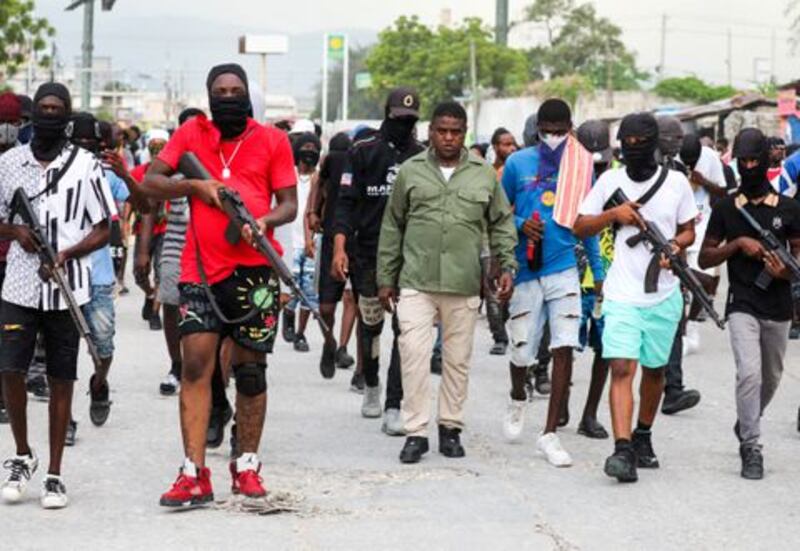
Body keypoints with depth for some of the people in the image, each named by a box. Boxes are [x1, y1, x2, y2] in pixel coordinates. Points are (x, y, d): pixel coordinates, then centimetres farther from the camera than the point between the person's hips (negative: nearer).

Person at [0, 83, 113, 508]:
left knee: (61, 379, 3)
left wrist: (66, 253, -15)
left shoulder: (85, 166, 0)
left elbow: (102, 230, 2)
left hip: (66, 289, -1)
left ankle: (54, 474, 11)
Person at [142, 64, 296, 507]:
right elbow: (151, 183, 4)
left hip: (255, 268, 0)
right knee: (195, 363, -9)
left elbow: (289, 203, 4)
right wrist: (196, 185, -11)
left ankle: (246, 466, 20)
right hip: (201, 267, 0)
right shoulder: (191, 133, 8)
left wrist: (265, 221, -17)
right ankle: (194, 474, -9)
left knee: (250, 368, 6)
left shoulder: (272, 140, 6)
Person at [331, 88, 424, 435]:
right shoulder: (363, 152, 1)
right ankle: (371, 386, 37)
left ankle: (393, 407, -10)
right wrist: (339, 247, -11)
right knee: (370, 324, 12)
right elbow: (347, 202, -1)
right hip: (368, 254, -1)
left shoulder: (422, 156, 8)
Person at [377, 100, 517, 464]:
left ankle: (450, 427, 20)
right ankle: (416, 431, -4)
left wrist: (507, 266, 1)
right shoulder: (411, 171, 6)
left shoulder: (484, 175, 8)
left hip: (464, 286, 1)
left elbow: (502, 224, 14)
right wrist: (386, 278, 9)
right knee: (414, 354, -10)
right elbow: (392, 228, 10)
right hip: (416, 284, -1)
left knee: (458, 359, 7)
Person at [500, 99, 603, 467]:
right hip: (526, 271, -1)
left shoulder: (581, 167, 6)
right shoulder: (518, 163, 1)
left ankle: (550, 434, -3)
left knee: (564, 349, -9)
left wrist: (598, 271, 12)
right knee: (522, 351, 3)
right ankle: (517, 399, 39)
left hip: (564, 269, 1)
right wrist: (520, 225, -10)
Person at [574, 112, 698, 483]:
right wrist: (613, 214, -10)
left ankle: (643, 437, 34)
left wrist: (675, 245, -11)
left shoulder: (676, 182, 3)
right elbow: (580, 227, 7)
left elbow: (688, 230, 11)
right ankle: (622, 449, -21)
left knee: (654, 369, 14)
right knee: (621, 368, -14)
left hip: (663, 295, 2)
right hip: (622, 294, -2)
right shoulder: (610, 181, 2)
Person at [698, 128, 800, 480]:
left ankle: (746, 424, 43)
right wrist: (738, 244, -11)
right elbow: (705, 258, 5)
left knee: (771, 377, 16)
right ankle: (751, 449, -13)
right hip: (742, 304, -2)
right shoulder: (725, 209, 2)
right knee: (749, 372, -19)